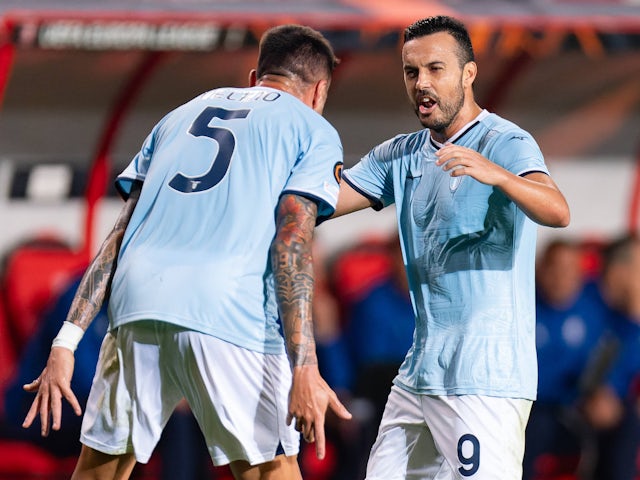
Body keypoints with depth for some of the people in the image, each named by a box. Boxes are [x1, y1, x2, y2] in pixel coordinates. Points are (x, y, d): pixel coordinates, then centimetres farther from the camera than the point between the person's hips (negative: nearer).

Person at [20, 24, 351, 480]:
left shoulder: (184, 114, 28)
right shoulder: (313, 131, 14)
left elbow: (120, 233, 20)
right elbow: (292, 240, -2)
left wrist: (68, 340, 14)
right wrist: (304, 367, -11)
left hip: (136, 304, 4)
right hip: (231, 312, -4)